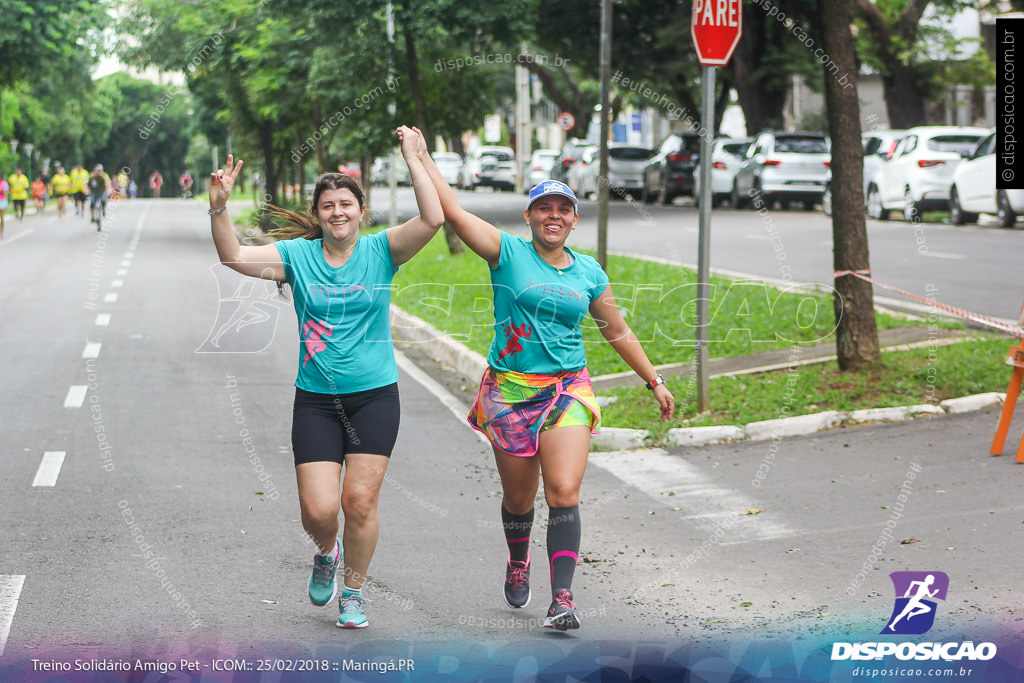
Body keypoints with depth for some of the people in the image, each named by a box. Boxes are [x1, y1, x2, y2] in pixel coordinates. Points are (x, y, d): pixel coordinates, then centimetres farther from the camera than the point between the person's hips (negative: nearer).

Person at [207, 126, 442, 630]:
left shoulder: (380, 251, -1)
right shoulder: (297, 255, 2)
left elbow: (432, 220, -15)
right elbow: (233, 256, -8)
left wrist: (413, 159, -16)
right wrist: (219, 208, -22)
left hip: (375, 395, -1)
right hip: (316, 399, 1)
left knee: (360, 500, -6)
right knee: (318, 509, -7)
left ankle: (353, 593, 17)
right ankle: (327, 553, 30)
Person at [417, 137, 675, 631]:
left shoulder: (589, 273, 8)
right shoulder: (507, 253, -1)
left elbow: (618, 332, 19)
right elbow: (451, 210, -9)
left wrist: (654, 381, 21)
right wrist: (422, 156, -11)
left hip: (567, 391, 1)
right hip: (510, 391, -1)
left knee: (564, 492, -15)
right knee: (518, 497, 10)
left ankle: (562, 598, -18)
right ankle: (518, 563, 41)